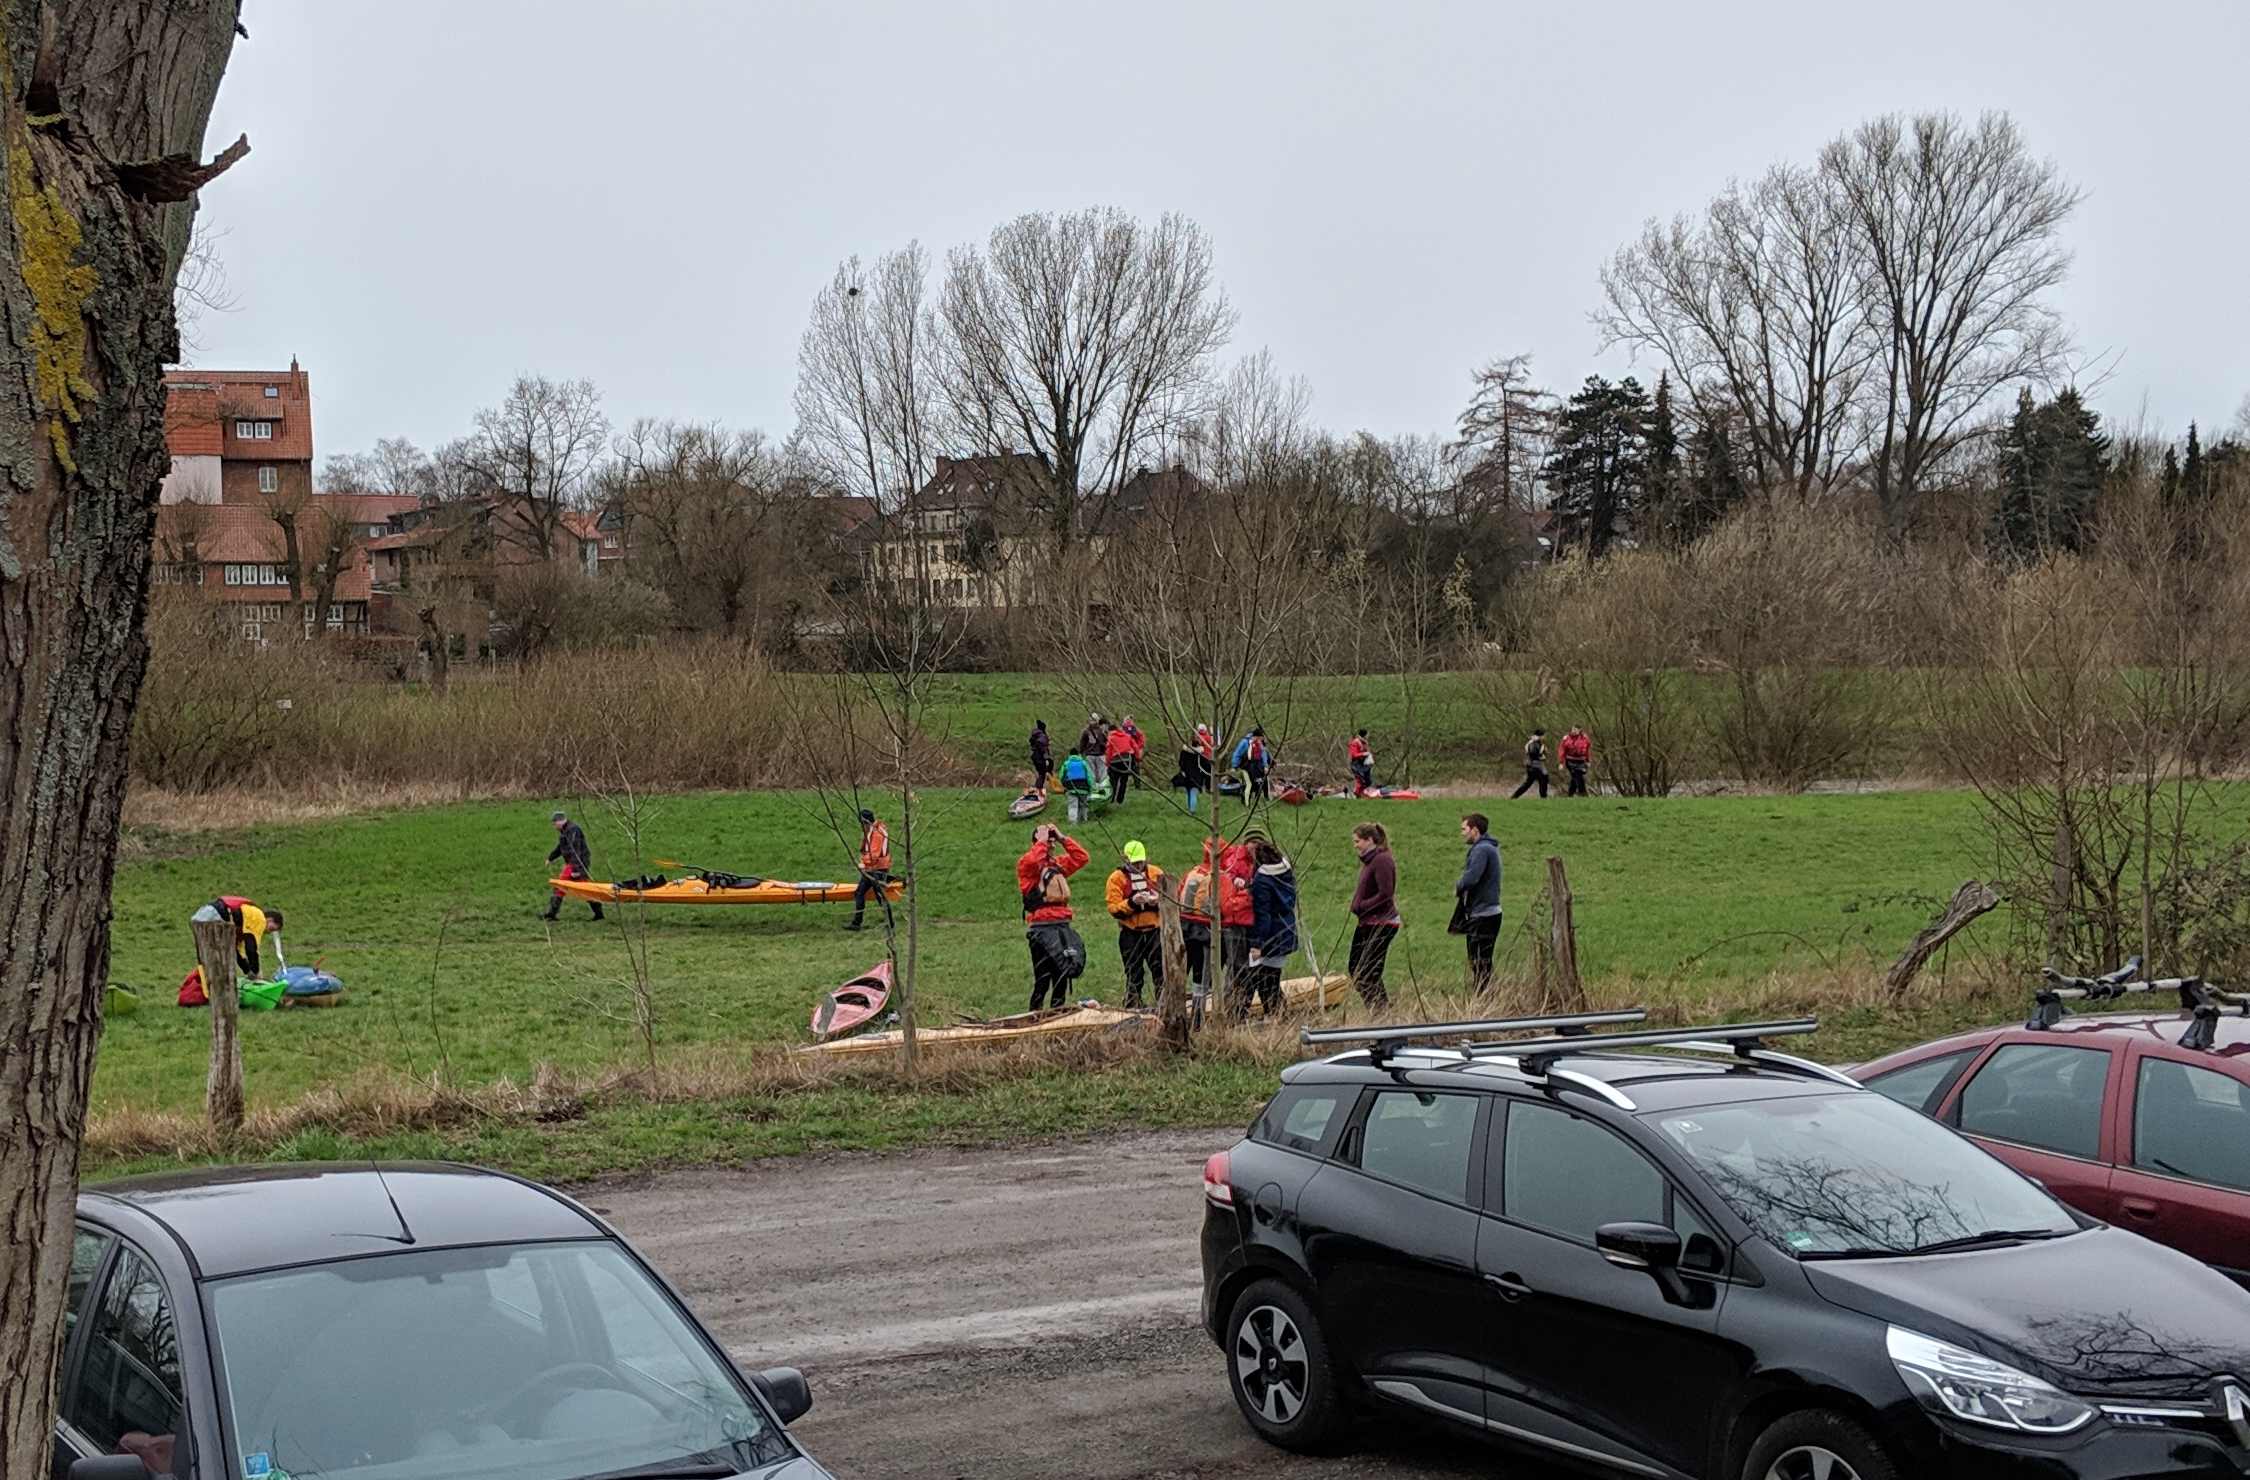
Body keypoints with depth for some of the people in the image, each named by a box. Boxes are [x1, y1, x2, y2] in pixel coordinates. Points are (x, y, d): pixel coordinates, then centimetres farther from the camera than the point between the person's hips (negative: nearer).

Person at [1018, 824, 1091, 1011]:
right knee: (1043, 978, -9)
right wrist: (1042, 841, -11)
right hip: (1041, 927, -7)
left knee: (1063, 974, 9)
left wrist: (1062, 838, 10)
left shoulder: (1058, 863, 19)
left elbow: (1081, 857, 15)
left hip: (1063, 925, 7)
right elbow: (1032, 861, -25)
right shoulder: (1027, 864, -2)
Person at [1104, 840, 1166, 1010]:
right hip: (1130, 933, -1)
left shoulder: (1156, 873, 4)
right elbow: (1114, 909, -9)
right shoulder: (1117, 878, -4)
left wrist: (1158, 901, -13)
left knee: (1161, 970, -4)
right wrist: (1132, 902, -23)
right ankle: (1133, 1007, 11)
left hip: (1154, 930, 1)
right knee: (1134, 975, 5)